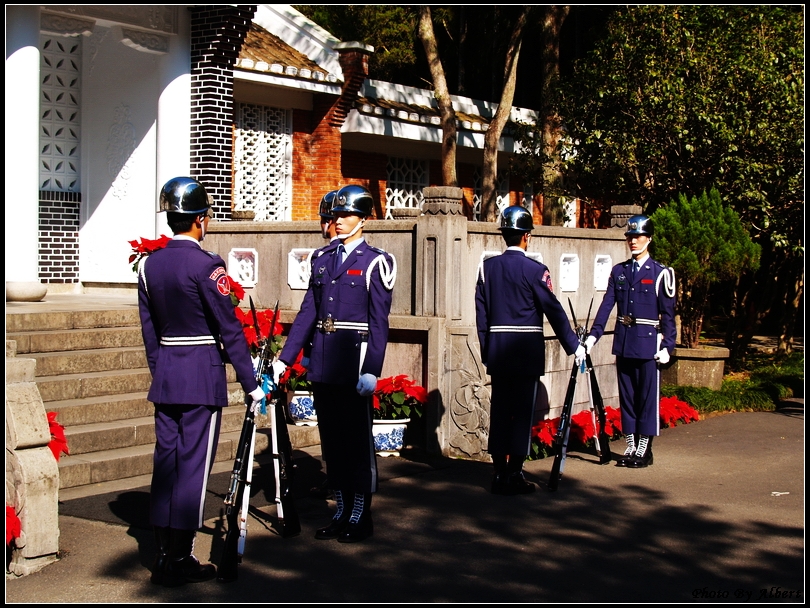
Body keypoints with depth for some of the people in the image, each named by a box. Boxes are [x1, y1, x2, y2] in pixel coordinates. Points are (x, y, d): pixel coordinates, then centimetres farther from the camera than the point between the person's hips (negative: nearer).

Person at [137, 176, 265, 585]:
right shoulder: (206, 265, -13)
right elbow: (230, 330, -12)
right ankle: (179, 560, 2)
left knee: (166, 458, 11)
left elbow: (149, 329, 13)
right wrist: (250, 383, -7)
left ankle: (163, 552, 18)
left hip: (165, 377, 7)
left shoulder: (149, 265, 6)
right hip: (202, 376, -7)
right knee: (193, 463, -1)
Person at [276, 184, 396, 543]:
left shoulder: (376, 263, -3)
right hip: (322, 365, 6)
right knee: (331, 439, 10)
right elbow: (307, 312, 12)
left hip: (354, 363, -6)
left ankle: (361, 516, 11)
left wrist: (371, 370, -16)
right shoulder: (323, 261, 14)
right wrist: (284, 358, 6)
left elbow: (378, 321, -9)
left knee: (357, 439, 1)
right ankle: (341, 511, 20)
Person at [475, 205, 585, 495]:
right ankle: (514, 476, 0)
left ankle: (499, 474, 12)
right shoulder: (534, 269, -9)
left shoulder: (487, 267, 6)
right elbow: (553, 310, -7)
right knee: (522, 411, -1)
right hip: (527, 352, -5)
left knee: (499, 410, 8)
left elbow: (481, 312, 8)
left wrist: (486, 351, 15)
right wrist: (573, 345, 1)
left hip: (497, 351, 5)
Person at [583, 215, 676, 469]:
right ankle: (630, 446, 17)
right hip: (623, 342, 5)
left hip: (648, 343, -4)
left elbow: (668, 313, -3)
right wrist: (593, 335, -6)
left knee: (647, 396, 0)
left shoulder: (660, 273, -3)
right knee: (626, 395, 9)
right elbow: (606, 305, 4)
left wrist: (667, 346, -9)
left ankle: (644, 450, 7)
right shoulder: (618, 271, 9)